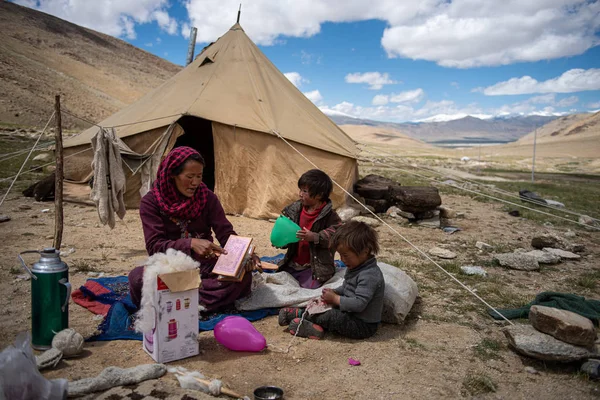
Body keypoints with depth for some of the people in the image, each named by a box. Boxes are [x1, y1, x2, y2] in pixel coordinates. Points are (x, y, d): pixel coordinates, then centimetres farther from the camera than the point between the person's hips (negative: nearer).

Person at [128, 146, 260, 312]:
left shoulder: (207, 197, -2)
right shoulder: (151, 202, -9)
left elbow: (226, 233, -5)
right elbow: (154, 246, -17)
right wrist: (190, 243, -34)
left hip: (204, 265, 2)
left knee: (242, 275, -27)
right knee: (138, 277, -34)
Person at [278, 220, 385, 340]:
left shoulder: (370, 276, -27)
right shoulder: (357, 268, 6)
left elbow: (359, 304, -32)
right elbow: (346, 288, 19)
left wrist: (335, 298, -22)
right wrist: (334, 292, -3)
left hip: (363, 326, -11)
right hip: (353, 315, 11)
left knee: (331, 316, -21)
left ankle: (299, 314, -6)